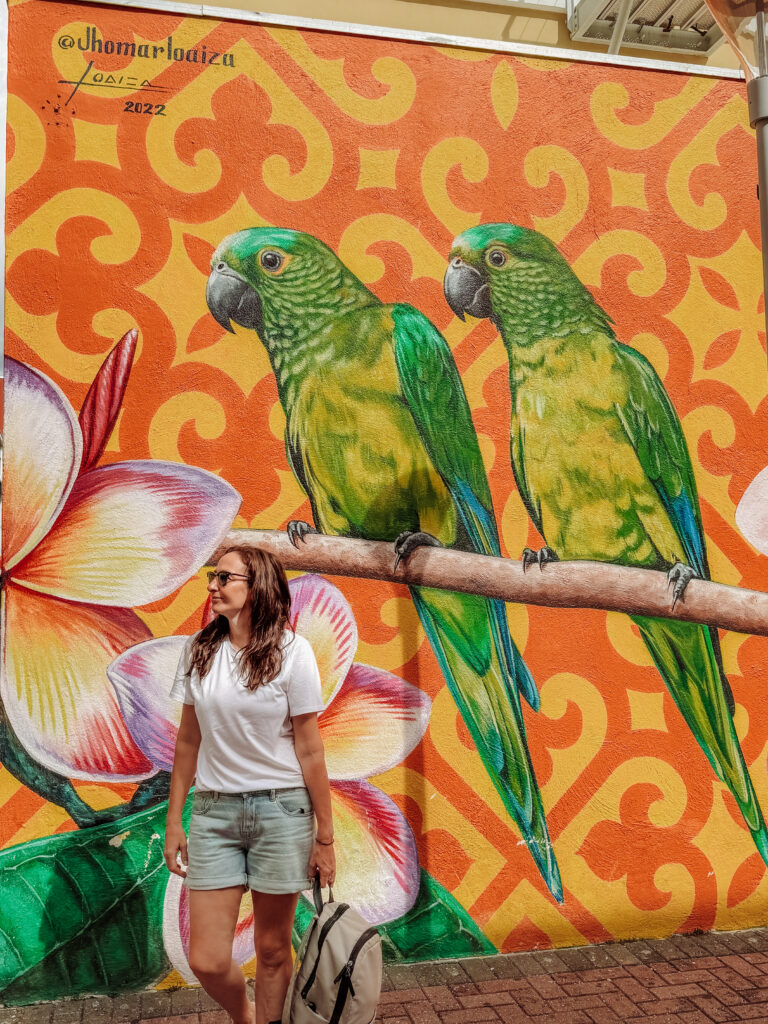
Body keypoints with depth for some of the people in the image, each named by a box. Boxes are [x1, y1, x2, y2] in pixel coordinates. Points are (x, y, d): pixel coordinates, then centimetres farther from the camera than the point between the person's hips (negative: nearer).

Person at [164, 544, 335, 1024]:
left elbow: (310, 751, -7)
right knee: (207, 961, 5)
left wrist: (325, 837, -4)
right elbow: (188, 740, 8)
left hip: (280, 809, -3)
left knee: (273, 950, 10)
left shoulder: (291, 651, -9)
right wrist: (174, 820, 9)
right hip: (214, 810, 3)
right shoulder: (200, 649, 2)